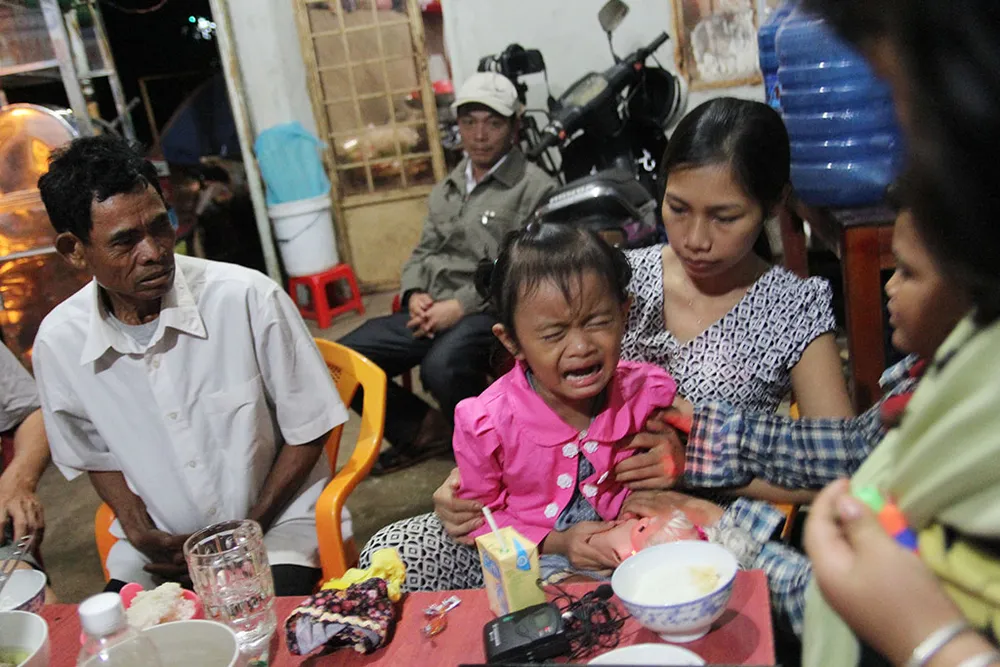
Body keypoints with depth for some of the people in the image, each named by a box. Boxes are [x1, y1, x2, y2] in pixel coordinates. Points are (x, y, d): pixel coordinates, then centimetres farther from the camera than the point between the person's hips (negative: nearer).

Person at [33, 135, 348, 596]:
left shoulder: (248, 299, -19)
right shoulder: (57, 343, -6)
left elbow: (308, 432, -7)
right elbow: (95, 456, 12)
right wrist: (138, 530, -5)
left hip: (274, 524, -3)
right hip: (159, 544, 4)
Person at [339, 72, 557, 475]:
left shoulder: (534, 188, -1)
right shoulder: (446, 191, 23)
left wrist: (460, 306, -18)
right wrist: (415, 294, 1)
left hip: (491, 312, -7)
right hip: (430, 312, 7)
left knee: (442, 367, -38)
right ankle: (423, 427, 11)